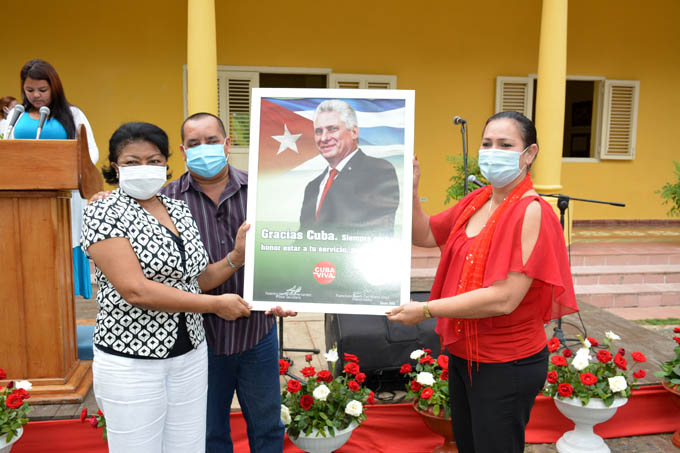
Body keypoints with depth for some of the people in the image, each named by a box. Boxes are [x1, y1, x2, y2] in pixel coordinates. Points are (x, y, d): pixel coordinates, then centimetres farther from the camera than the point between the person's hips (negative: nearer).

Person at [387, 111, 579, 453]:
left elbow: (504, 298, -28)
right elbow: (426, 235, 11)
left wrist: (426, 310, -23)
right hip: (462, 355, 8)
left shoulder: (532, 211, -21)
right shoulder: (476, 202, 3)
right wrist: (410, 192, -5)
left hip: (507, 366, -7)